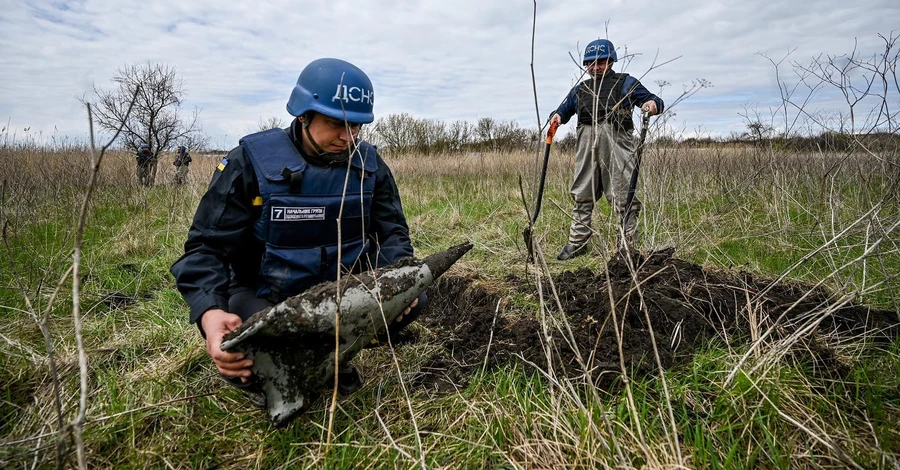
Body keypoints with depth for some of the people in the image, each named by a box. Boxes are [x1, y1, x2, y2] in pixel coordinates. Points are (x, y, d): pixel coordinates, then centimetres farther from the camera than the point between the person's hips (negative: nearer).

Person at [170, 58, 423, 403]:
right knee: (242, 362, -31)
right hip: (263, 297, -3)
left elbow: (393, 231, -1)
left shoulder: (368, 164, -5)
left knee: (413, 297, -16)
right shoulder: (253, 160, -17)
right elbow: (207, 247, -17)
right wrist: (210, 312, -37)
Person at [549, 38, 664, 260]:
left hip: (616, 143, -4)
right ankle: (577, 243, 15)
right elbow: (564, 109, 28)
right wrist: (557, 116, 4)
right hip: (587, 145, 4)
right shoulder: (580, 89, 24)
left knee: (623, 197, -6)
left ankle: (627, 247, 0)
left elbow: (652, 99, 7)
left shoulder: (625, 83, 13)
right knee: (582, 196, 6)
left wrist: (653, 104, -18)